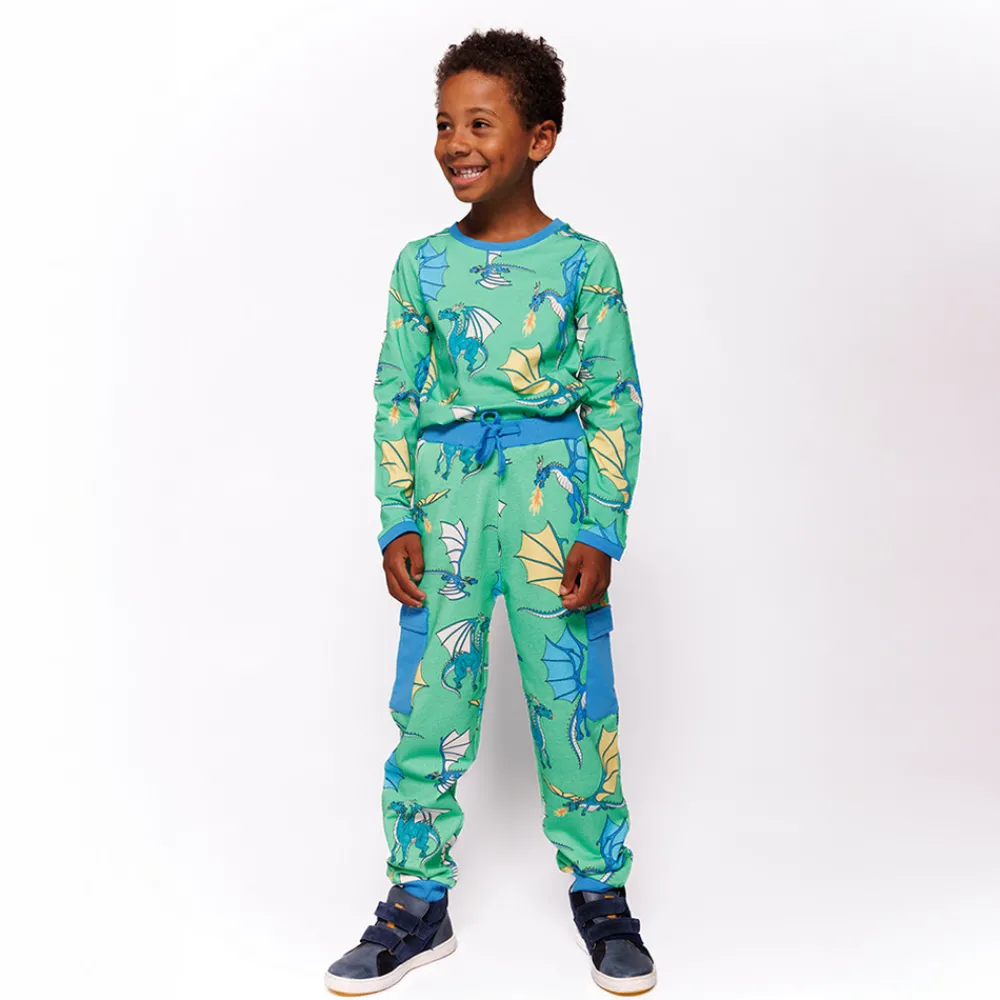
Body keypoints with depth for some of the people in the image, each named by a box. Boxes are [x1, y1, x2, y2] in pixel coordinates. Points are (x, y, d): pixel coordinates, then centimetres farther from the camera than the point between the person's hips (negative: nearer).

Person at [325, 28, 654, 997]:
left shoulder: (583, 262, 1)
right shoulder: (421, 264, 8)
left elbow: (615, 404, 1)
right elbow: (395, 399, 9)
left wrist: (602, 534, -5)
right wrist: (397, 523, 1)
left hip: (553, 496, -2)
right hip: (445, 496, 2)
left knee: (575, 698, 3)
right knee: (427, 700, 5)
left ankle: (600, 890, 23)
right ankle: (418, 900, 21)